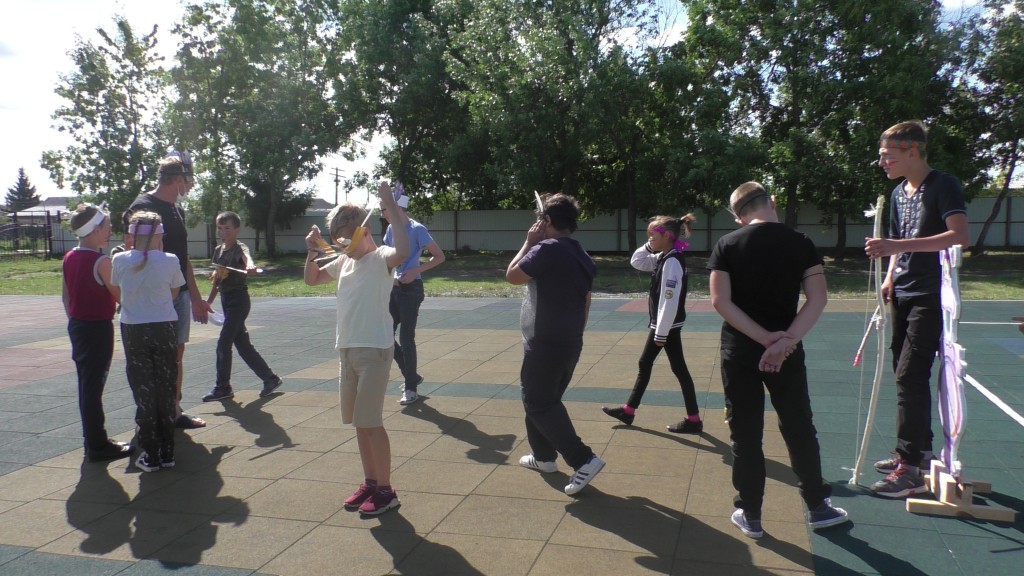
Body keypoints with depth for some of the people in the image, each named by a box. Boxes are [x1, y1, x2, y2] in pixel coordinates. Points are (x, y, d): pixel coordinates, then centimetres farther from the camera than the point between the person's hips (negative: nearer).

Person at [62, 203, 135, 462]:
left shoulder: (69, 258, 7)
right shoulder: (101, 261, -18)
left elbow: (65, 295, 13)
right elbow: (120, 296, -15)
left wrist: (74, 319, 21)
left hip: (77, 325, 8)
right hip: (98, 327, -8)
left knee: (86, 384, 15)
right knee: (93, 386, -3)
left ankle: (93, 440, 26)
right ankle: (97, 445, 5)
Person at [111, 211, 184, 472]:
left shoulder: (120, 260, -5)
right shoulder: (170, 261, -8)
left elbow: (117, 290, 12)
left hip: (133, 331, 1)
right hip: (165, 328, 0)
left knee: (144, 392, 9)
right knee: (165, 392, 10)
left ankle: (150, 456, 12)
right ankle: (167, 453, 16)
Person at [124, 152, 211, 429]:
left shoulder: (176, 210, 15)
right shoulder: (142, 208, -11)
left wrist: (196, 298, 20)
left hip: (179, 294, 8)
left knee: (177, 352, 12)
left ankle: (175, 411, 21)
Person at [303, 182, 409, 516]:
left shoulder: (380, 258, -11)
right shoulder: (343, 262, 13)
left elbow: (402, 252, -34)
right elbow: (311, 279, 26)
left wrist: (391, 207, -31)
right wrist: (313, 251, 8)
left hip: (374, 350, -9)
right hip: (346, 349, 9)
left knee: (370, 420, -6)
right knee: (358, 421, 14)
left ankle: (386, 491, 6)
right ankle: (370, 482, 27)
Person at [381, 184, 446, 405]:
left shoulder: (417, 229, -13)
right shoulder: (391, 229, 8)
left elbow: (439, 256, -13)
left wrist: (415, 271, -23)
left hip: (410, 289, -7)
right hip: (393, 288, 7)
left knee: (406, 339, -4)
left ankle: (411, 388, 9)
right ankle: (412, 376, 23)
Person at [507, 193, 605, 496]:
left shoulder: (547, 249, -17)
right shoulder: (581, 254, 10)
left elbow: (512, 275, -10)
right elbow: (586, 300, 16)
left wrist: (529, 243, -1)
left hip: (545, 344, -9)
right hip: (570, 342, 9)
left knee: (539, 404, -1)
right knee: (546, 400, 21)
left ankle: (583, 459, -6)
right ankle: (544, 456, 31)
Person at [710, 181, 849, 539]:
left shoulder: (727, 245, -4)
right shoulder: (799, 243, -1)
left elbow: (720, 302, -13)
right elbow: (818, 299, -10)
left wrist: (765, 338, -12)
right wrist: (785, 340, -15)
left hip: (739, 351, -1)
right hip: (787, 351, 1)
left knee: (745, 434, 8)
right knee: (799, 429, 16)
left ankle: (750, 516, 18)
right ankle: (817, 507, 30)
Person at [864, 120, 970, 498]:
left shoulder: (943, 185, -12)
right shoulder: (898, 193, 13)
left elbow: (960, 235, -27)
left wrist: (897, 245, -34)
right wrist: (890, 277, 7)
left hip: (931, 296, -8)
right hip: (904, 295, 9)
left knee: (911, 375, -12)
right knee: (905, 374, 14)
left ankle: (911, 470, -7)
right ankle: (920, 448, 28)